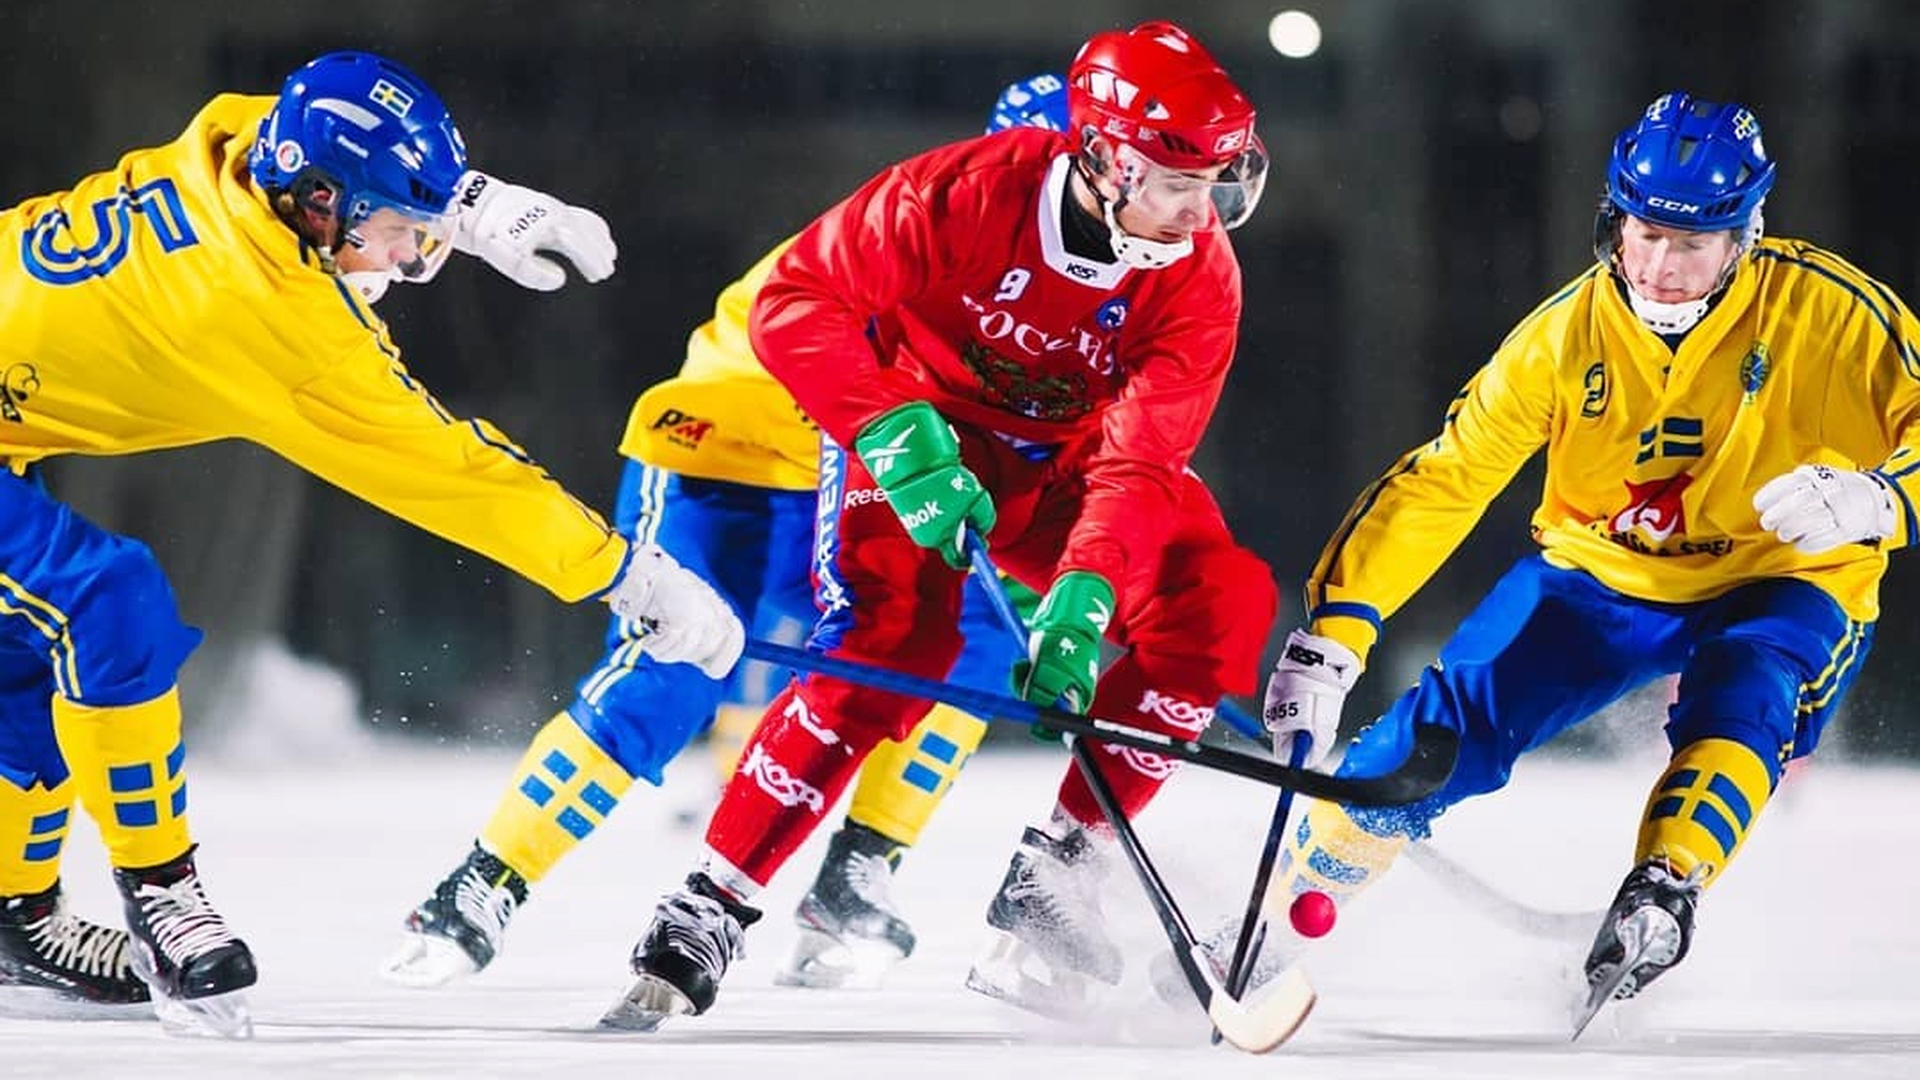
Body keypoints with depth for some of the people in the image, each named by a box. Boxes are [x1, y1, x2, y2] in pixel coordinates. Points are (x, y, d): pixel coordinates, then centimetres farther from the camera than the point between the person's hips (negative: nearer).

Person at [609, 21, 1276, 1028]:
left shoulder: (1199, 277, -20)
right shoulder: (964, 193, -29)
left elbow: (1138, 461, -26)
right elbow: (794, 301, -25)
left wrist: (1085, 595, -42)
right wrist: (896, 437, -37)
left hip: (1062, 467, 4)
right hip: (915, 438, -4)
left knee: (1219, 596, -18)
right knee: (891, 645, -27)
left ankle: (1054, 871, -11)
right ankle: (701, 918, -21)